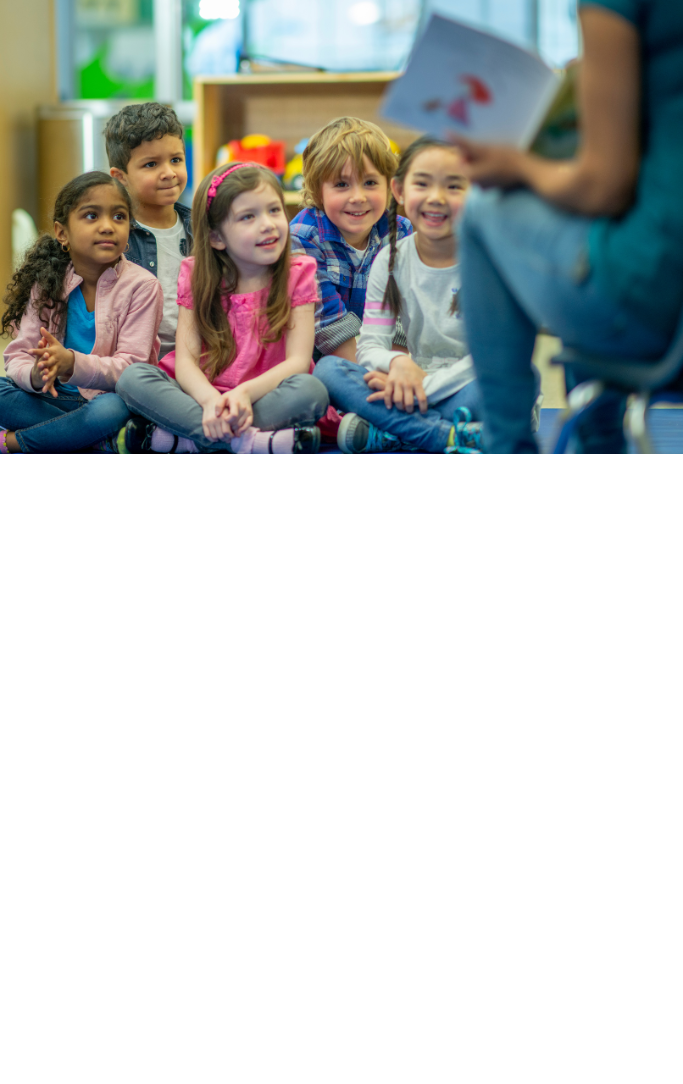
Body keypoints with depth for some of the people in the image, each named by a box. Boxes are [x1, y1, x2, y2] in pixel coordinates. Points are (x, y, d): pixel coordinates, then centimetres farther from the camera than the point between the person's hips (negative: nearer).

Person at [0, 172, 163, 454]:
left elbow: (129, 368, -18)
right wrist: (35, 374, -31)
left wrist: (70, 363, -36)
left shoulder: (141, 286, -11)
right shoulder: (48, 283, 1)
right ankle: (95, 444, -20)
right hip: (58, 399, 4)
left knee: (114, 408, -38)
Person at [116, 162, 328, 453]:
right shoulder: (196, 276, 3)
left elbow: (298, 361, -10)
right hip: (202, 396, 2)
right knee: (132, 378, -24)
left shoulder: (298, 275, 0)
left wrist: (245, 393, -30)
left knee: (311, 390, -33)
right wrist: (210, 399, -31)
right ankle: (250, 442, -35)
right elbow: (185, 359, -7)